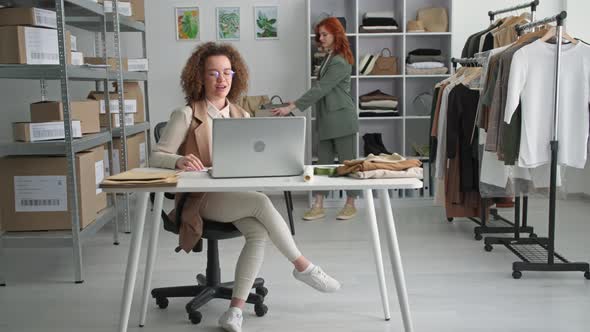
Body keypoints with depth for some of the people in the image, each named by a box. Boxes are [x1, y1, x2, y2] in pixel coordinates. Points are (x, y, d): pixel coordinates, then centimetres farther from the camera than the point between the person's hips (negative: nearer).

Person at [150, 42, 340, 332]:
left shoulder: (241, 116, 12)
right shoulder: (186, 115, -3)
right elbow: (156, 157, -6)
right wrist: (180, 161, -28)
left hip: (237, 195, 5)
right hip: (201, 199, -4)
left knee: (259, 233, -27)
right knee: (261, 202, -30)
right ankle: (303, 267, -14)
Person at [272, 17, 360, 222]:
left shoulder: (340, 62, -17)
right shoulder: (330, 58, 12)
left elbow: (319, 89, -22)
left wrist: (291, 108, -24)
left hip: (342, 119, -9)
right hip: (327, 120, 9)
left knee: (347, 162, 3)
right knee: (323, 162, 7)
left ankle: (350, 205, 15)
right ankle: (318, 206, 9)